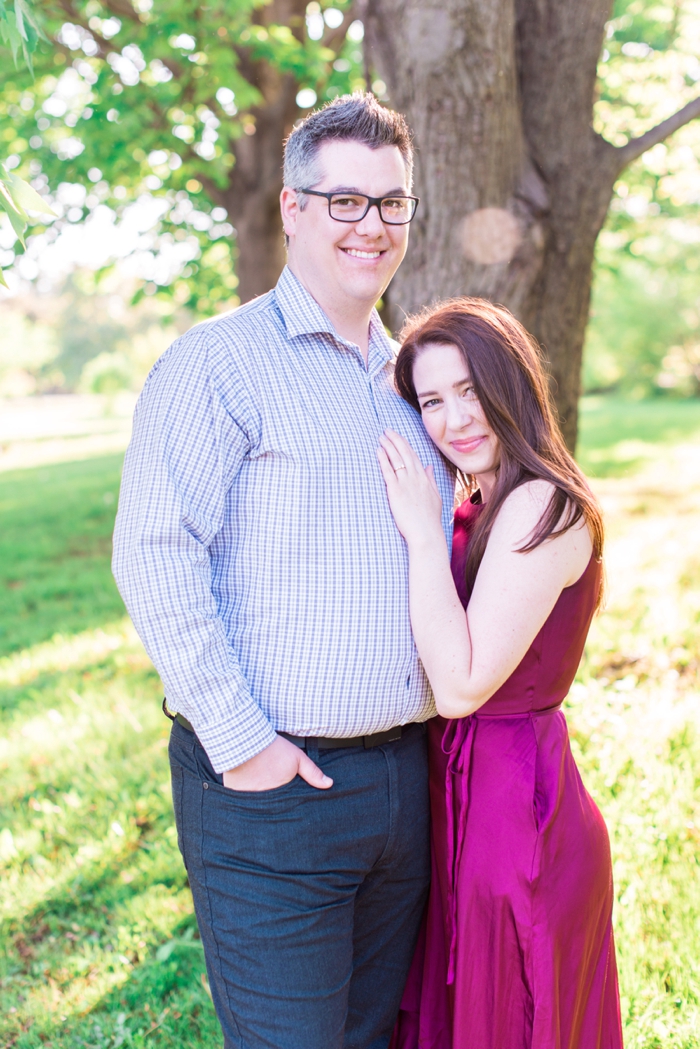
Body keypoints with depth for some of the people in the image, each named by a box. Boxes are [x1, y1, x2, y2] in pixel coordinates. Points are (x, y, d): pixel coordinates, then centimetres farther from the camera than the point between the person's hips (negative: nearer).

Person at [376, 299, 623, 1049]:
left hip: (516, 810, -9)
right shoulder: (481, 506, 8)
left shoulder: (543, 507, -20)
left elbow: (462, 684, -25)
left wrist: (423, 535, -22)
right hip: (463, 797, 9)